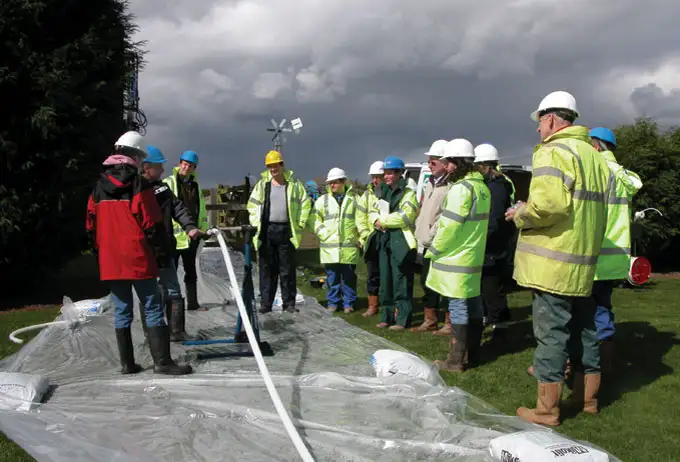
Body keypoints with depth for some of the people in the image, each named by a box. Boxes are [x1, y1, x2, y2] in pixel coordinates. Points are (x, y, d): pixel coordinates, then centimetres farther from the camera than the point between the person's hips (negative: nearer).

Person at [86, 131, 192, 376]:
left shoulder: (99, 186, 11)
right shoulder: (138, 183, -8)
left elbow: (91, 225, 14)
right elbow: (152, 224, -11)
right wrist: (163, 254, -4)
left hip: (110, 261, 6)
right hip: (138, 259, -6)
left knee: (122, 311, 11)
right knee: (152, 308, -1)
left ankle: (127, 363, 14)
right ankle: (162, 361, -3)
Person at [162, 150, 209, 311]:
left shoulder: (195, 185, 15)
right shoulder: (169, 183, -4)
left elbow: (201, 209, 21)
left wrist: (203, 227, 14)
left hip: (191, 235, 6)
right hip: (173, 234, -6)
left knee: (191, 271, 12)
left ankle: (192, 303, 20)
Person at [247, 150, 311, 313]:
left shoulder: (294, 184, 5)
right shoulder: (262, 184, 8)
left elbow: (305, 204, 7)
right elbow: (252, 205, 11)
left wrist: (300, 224, 1)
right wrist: (255, 225, 1)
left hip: (286, 231, -1)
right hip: (266, 231, 1)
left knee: (287, 270, 4)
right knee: (267, 269, 4)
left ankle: (289, 303, 12)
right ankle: (265, 303, 10)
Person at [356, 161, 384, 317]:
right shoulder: (368, 194, 11)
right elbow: (360, 217, 10)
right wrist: (365, 235, 0)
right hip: (371, 240, 4)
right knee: (373, 274, 11)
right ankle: (373, 306, 20)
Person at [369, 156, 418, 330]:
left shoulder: (408, 193, -6)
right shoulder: (384, 192, 17)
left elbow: (405, 216, -18)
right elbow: (372, 212, 15)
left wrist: (383, 220, -11)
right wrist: (377, 220, -9)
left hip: (401, 241, -7)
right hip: (384, 240, 8)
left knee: (400, 281, -6)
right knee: (385, 280, 11)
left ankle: (402, 319, -1)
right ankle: (387, 316, 20)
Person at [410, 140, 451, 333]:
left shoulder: (451, 185, -14)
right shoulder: (429, 183, 18)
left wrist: (432, 234, -17)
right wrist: (419, 234, 16)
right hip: (426, 245, 10)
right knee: (427, 283, 16)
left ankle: (450, 323, 7)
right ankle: (430, 320, 27)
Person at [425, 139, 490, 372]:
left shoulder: (461, 188, -17)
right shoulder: (482, 187, 12)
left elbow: (450, 226, -20)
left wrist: (433, 251, -8)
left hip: (455, 259, -9)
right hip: (473, 257, 9)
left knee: (458, 308, -4)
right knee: (473, 305, 13)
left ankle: (455, 360, 3)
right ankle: (473, 355, 23)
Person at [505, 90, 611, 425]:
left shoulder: (553, 151, -13)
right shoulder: (594, 156, 15)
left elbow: (548, 204, -27)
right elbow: (596, 209, 18)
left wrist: (521, 215, -9)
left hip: (553, 264, -8)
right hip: (584, 265, 8)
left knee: (551, 333, -1)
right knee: (583, 330, 18)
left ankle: (547, 409, 7)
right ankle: (590, 397, 32)